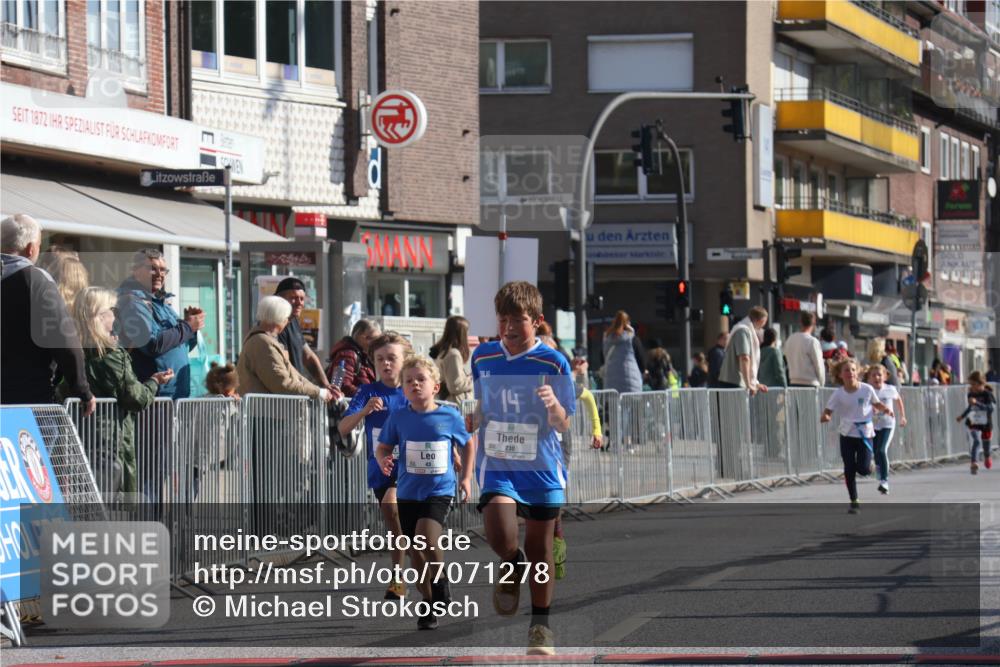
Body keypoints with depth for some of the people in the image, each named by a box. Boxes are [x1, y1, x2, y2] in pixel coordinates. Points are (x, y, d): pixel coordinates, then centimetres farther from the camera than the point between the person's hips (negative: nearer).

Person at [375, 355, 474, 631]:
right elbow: (383, 447, 6)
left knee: (427, 537, -26)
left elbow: (468, 444, 13)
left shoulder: (450, 417, -3)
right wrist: (384, 461, -17)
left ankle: (440, 584, -1)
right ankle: (430, 605, 23)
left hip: (440, 490, -3)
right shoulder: (398, 418, -2)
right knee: (416, 553, 7)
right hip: (408, 492, 3)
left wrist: (466, 477, 8)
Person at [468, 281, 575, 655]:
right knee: (500, 534, -23)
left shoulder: (552, 363, -6)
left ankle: (541, 625, 24)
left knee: (539, 549, 6)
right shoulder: (482, 357, 3)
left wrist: (554, 405, -27)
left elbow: (563, 424, -5)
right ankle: (512, 567, 13)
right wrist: (471, 422, -2)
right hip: (497, 463, 1)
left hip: (542, 467, -1)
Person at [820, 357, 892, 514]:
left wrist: (885, 409, -10)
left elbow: (876, 404, 10)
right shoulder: (838, 394, -7)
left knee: (863, 469, -11)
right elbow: (828, 411, -9)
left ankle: (868, 465, 28)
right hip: (847, 435, 1)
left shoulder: (867, 389, -6)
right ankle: (854, 502, 12)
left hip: (865, 433, -1)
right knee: (849, 470, -1)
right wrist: (825, 417, -31)